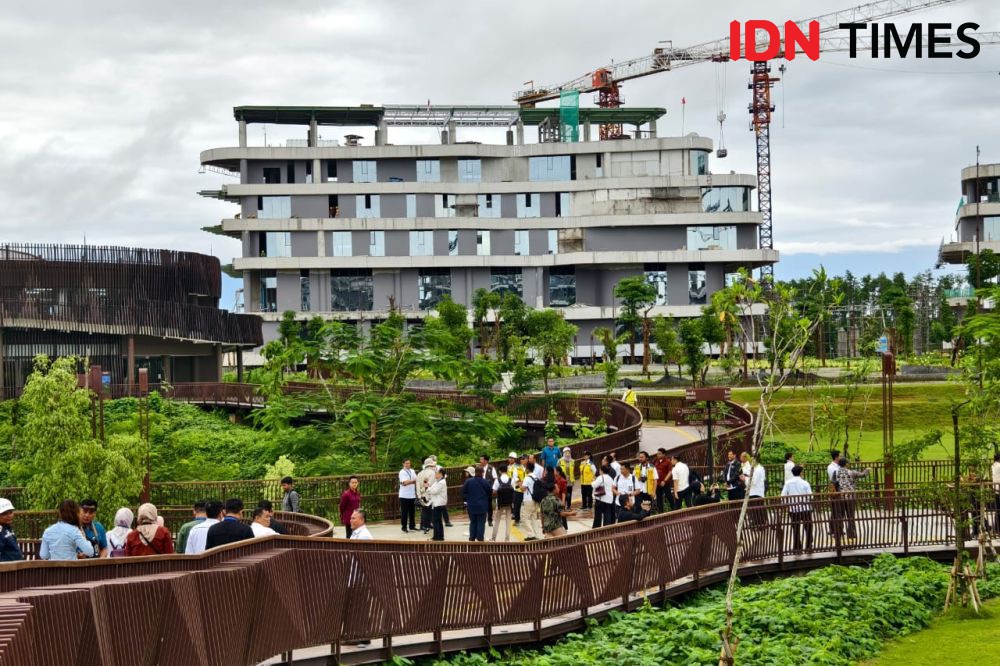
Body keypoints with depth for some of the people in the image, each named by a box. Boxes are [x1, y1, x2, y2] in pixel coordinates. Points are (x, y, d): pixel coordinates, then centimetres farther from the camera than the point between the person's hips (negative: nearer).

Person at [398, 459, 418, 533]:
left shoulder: (412, 471, 11)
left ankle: (412, 526, 19)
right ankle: (404, 527, 7)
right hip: (404, 495, -5)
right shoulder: (402, 472, -7)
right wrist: (413, 481, -11)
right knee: (404, 512, 0)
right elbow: (405, 482, -17)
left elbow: (416, 480, 6)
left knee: (412, 511, 10)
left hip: (412, 495, 5)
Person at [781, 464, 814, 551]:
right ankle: (808, 546, 10)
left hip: (793, 509, 2)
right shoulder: (805, 483, -7)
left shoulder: (788, 483, -2)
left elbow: (783, 496, -5)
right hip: (805, 508, -2)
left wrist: (786, 505, 9)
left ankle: (797, 547, 10)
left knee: (795, 528, 9)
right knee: (808, 527, 11)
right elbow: (810, 496, -10)